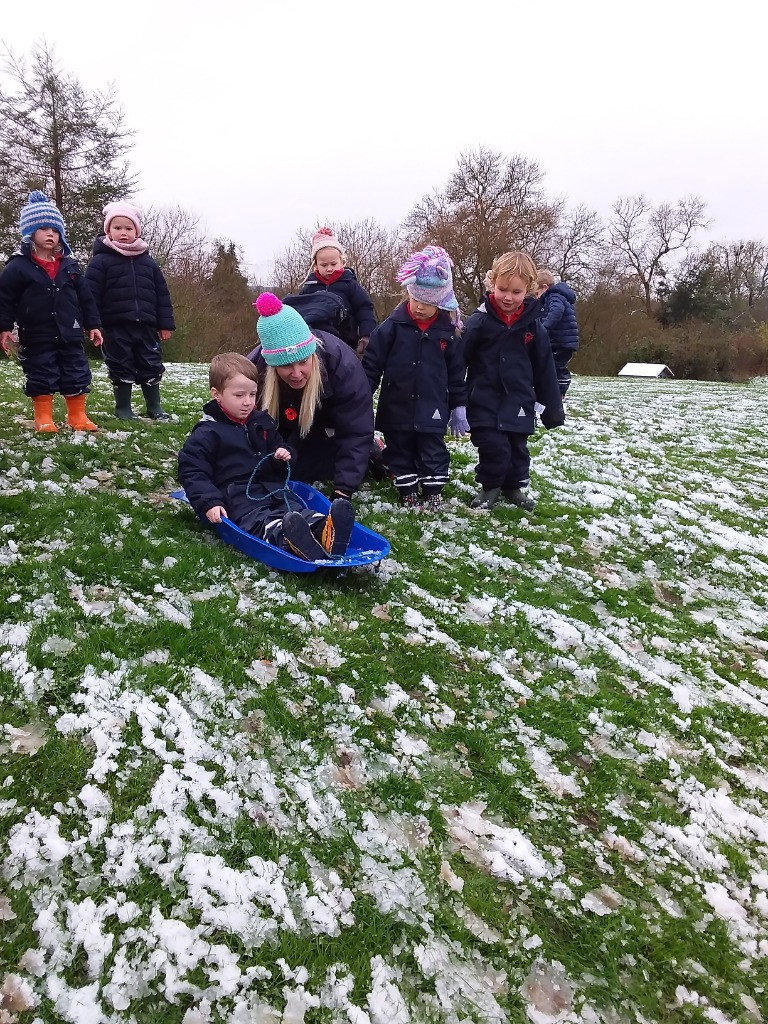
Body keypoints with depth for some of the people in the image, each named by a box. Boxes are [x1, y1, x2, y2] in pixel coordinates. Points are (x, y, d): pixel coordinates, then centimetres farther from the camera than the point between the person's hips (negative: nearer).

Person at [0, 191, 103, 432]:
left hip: (70, 335, 3)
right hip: (37, 338, -3)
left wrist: (93, 325, 6)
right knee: (40, 378, 4)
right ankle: (43, 418, 15)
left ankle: (78, 416, 16)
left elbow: (85, 297, 9)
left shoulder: (69, 265, 6)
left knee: (77, 376, 5)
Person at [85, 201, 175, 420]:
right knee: (121, 369, 5)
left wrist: (165, 324, 5)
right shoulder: (101, 261, -1)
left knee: (151, 367, 7)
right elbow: (90, 295, -5)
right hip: (116, 327, -3)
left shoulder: (147, 262, 10)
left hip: (145, 326, 3)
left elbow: (162, 295, 10)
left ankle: (154, 407, 20)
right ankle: (123, 408, 18)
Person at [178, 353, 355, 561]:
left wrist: (284, 454, 6)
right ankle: (287, 539, -68)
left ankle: (324, 532, -54)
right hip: (238, 496, -6)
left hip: (272, 487, 7)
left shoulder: (262, 421, 17)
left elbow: (276, 445, 33)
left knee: (297, 511, -25)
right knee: (260, 522, -36)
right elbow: (191, 472, -3)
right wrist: (209, 503, -17)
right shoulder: (207, 433, -2)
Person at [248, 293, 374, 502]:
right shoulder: (254, 368, -35)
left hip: (329, 428, -3)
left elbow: (356, 431, -42)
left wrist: (342, 491, -50)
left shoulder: (341, 362, -43)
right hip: (288, 429, 3)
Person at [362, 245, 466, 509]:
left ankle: (433, 492, 23)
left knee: (433, 452, 8)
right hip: (397, 407, 0)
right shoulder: (392, 326, -8)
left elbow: (456, 373, 5)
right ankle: (407, 492, 27)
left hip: (432, 410, 0)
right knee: (400, 452, 12)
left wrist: (459, 406, 6)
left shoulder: (448, 331, -3)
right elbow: (372, 363, -5)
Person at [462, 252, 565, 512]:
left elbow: (544, 370, 7)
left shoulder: (532, 326, 1)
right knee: (493, 446, -7)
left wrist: (552, 407, 9)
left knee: (518, 447, 12)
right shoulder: (479, 321, -9)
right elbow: (459, 361, -7)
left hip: (519, 402, 3)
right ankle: (490, 487, 17)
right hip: (485, 400, -3)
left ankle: (515, 486, 34)